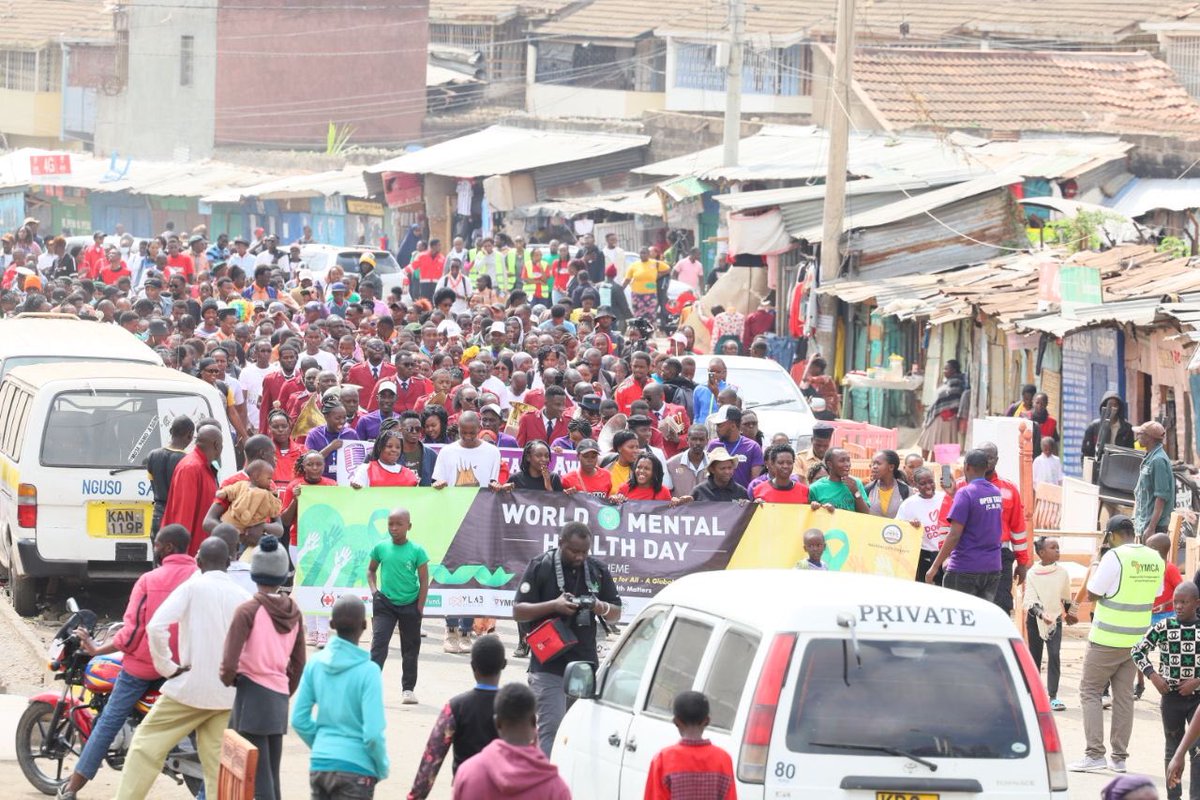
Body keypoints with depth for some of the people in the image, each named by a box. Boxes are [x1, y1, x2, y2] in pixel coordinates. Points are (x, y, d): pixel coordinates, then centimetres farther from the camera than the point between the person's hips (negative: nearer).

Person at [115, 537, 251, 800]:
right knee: (217, 763, 7)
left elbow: (156, 626, -18)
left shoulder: (192, 588, -6)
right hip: (229, 694, 4)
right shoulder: (242, 597, 4)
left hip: (191, 687, -4)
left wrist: (168, 667, -8)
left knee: (147, 744, 6)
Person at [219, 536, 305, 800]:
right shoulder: (293, 610, 7)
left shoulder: (249, 610, -11)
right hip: (280, 699, 6)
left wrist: (229, 679, 5)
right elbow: (298, 662, 12)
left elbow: (229, 664, -15)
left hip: (253, 695, -6)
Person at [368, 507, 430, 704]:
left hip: (410, 605, -1)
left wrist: (419, 608, -7)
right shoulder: (381, 548, -2)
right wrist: (374, 590, -1)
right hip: (385, 604, 1)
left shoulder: (416, 551, -8)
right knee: (378, 642, -11)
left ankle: (408, 689, 20)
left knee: (410, 648, 10)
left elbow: (424, 581, -4)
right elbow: (371, 570, 14)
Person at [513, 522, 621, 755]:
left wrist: (603, 608, -10)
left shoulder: (597, 570, 10)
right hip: (549, 664, -4)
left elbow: (616, 613, 15)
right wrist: (554, 606, -19)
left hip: (586, 664, 5)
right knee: (551, 728, -13)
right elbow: (518, 611, -4)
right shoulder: (540, 567, -2)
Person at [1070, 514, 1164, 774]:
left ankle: (1094, 754, -6)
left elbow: (1092, 593, -12)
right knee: (1124, 696, 11)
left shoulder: (1114, 557, -16)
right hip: (1136, 639, 6)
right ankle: (1119, 757, 11)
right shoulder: (1155, 559, 4)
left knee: (1090, 691, 2)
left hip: (1107, 640, -6)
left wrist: (1095, 567, 3)